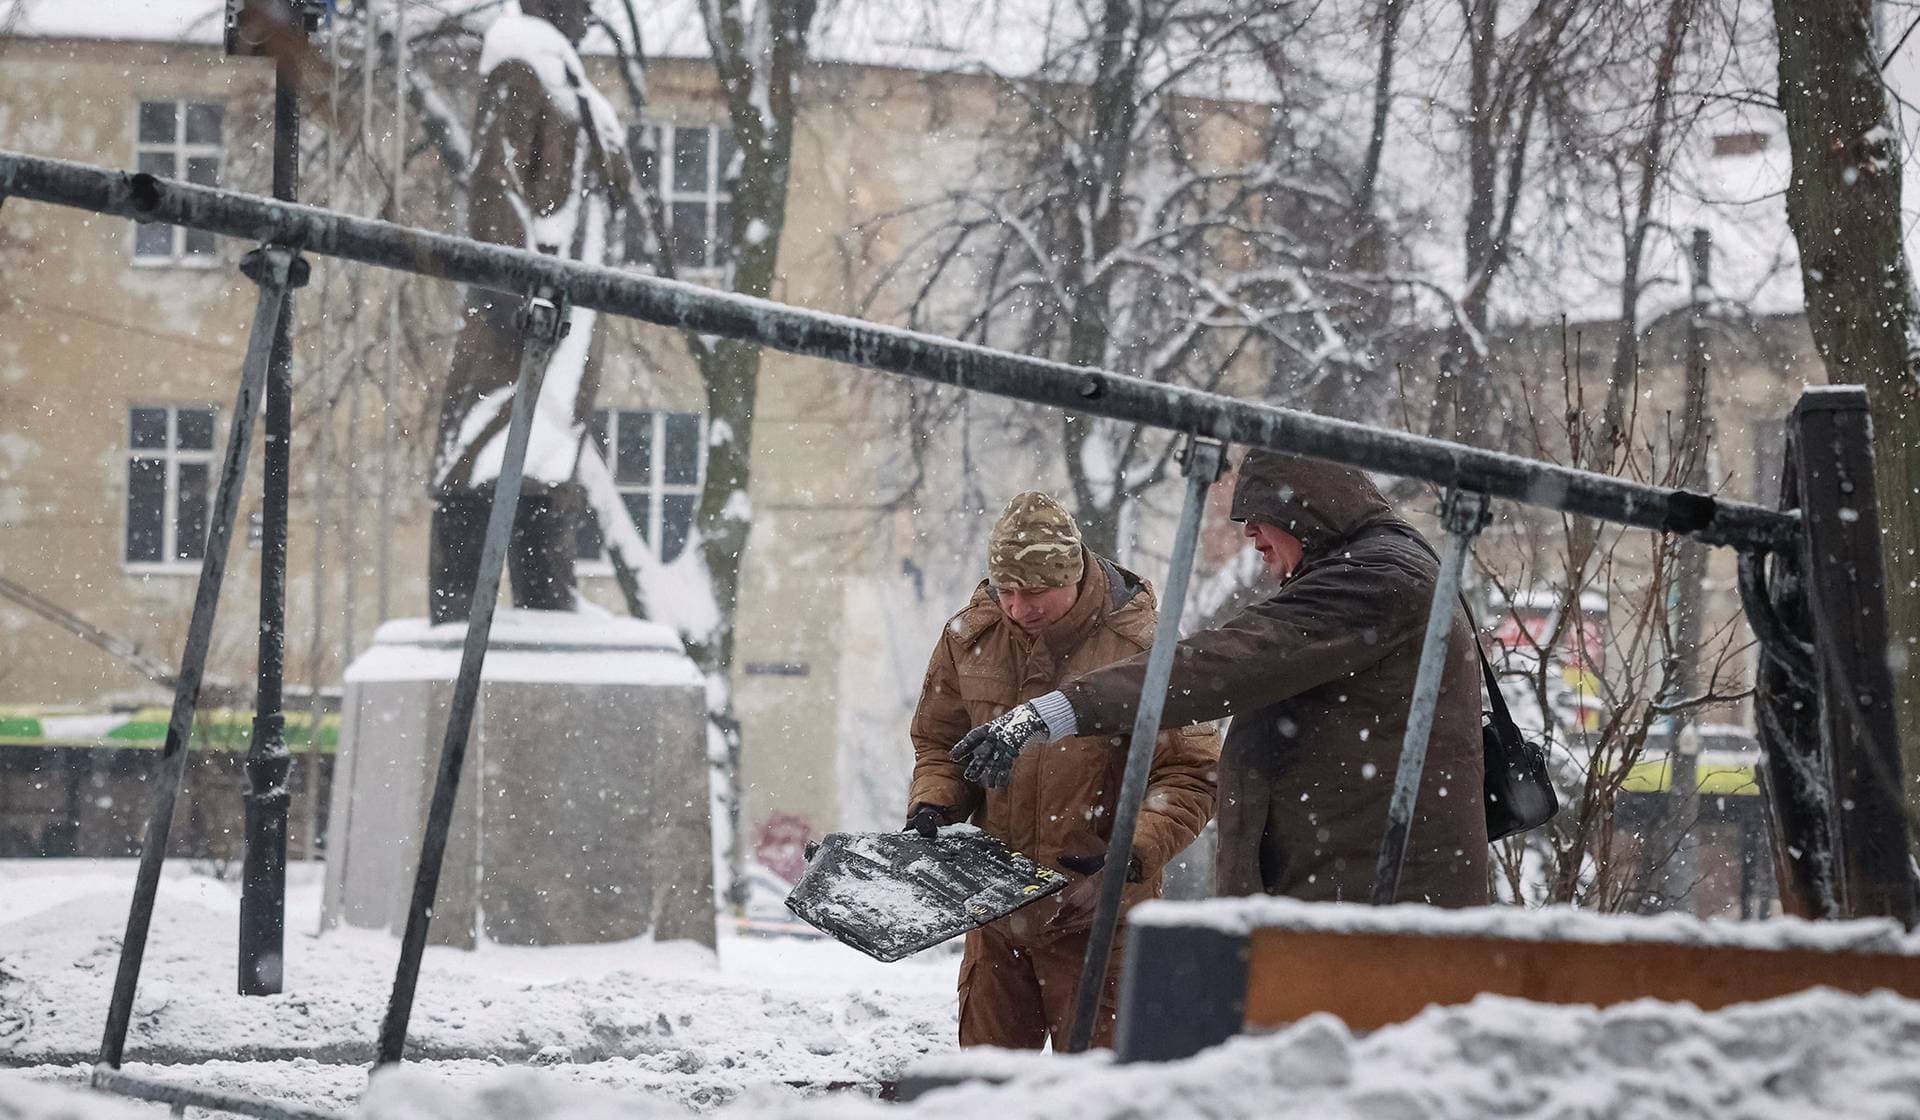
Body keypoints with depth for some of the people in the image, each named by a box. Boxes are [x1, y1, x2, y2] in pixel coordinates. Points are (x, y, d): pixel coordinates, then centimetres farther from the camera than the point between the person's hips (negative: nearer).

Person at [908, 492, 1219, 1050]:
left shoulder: (1139, 647, -11)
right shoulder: (969, 636, 3)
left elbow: (1190, 774, -9)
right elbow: (939, 742, 17)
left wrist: (1135, 852, -22)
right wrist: (931, 806, -2)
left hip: (1097, 914, -5)